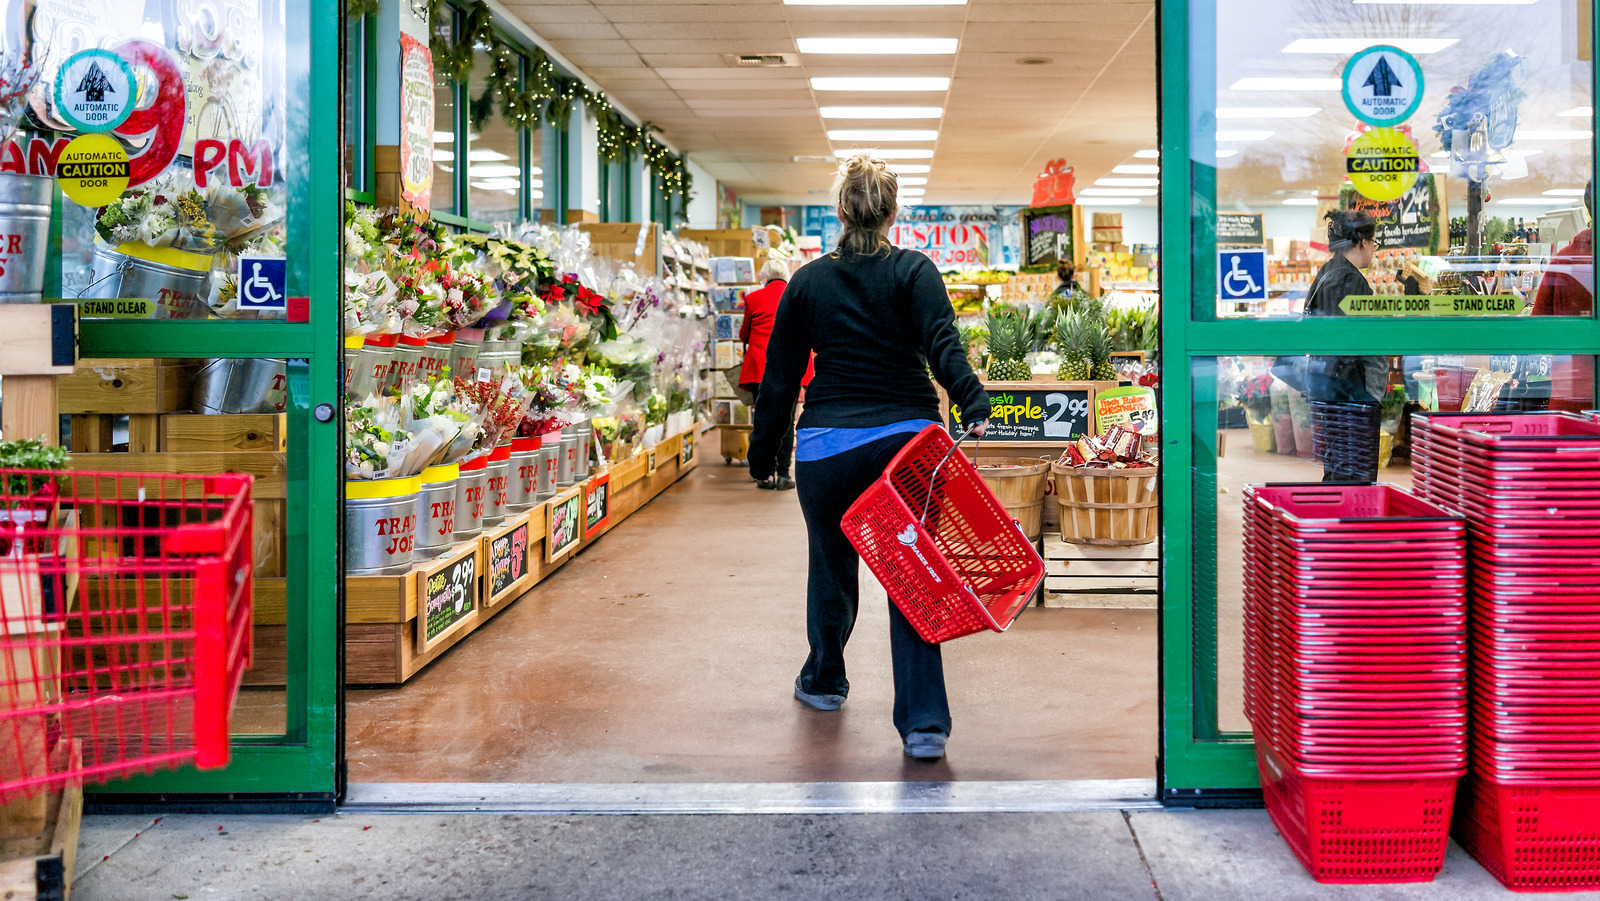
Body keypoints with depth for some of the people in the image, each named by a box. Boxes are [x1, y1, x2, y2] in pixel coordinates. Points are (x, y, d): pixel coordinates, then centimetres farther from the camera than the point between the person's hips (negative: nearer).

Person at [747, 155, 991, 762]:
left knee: (832, 566, 21)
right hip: (907, 439, -1)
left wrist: (762, 455, 15)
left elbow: (779, 378, 7)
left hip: (828, 446, 1)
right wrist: (976, 408, -27)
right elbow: (943, 347, -18)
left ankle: (822, 681, 42)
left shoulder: (806, 283, 5)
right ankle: (924, 723, -6)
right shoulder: (914, 271, 0)